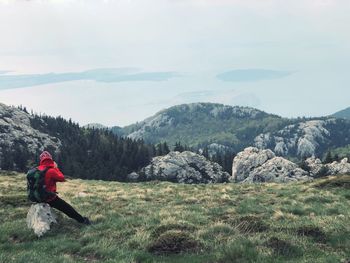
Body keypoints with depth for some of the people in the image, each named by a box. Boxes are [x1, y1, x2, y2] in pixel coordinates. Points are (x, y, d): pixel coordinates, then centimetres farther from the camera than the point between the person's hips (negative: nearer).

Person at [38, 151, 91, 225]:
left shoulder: (38, 169, -3)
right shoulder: (51, 171, -22)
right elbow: (62, 178, -11)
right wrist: (56, 168, -3)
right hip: (50, 198, -7)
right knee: (67, 208, 4)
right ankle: (82, 220, 12)